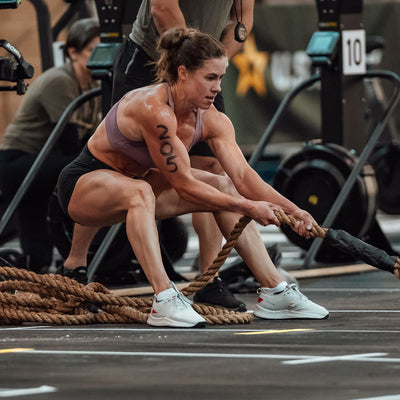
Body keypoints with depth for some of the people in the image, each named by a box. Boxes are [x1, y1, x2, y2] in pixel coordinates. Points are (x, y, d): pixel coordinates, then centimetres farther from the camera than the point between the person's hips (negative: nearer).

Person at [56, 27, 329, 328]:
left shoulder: (211, 119, -9)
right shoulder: (154, 109, -33)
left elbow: (243, 176, -14)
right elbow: (183, 185, -31)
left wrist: (292, 210, -26)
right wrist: (246, 207, -30)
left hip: (133, 181, 8)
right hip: (84, 184, -8)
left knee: (224, 186, -2)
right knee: (140, 192, -40)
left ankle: (274, 293, 0)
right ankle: (165, 302, -45)